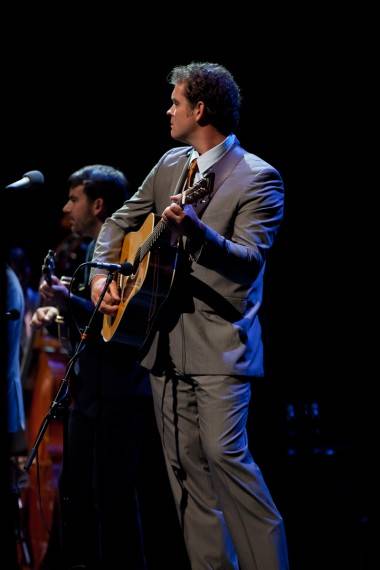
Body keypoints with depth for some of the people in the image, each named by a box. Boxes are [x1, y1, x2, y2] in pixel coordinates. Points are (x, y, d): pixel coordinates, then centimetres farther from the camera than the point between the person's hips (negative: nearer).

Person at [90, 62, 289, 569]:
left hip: (221, 342, -7)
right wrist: (102, 275, 6)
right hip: (167, 339, 7)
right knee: (185, 466, 6)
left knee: (224, 454, -17)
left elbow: (250, 259, -19)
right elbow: (121, 221, 22)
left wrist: (195, 229, -35)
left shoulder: (258, 178, -8)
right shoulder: (170, 165, 13)